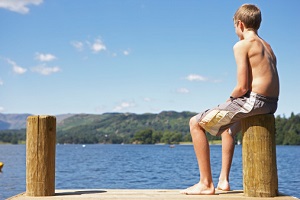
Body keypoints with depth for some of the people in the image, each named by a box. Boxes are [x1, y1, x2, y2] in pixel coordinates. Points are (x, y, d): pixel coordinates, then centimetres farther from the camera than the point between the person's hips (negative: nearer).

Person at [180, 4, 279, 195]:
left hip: (252, 100, -9)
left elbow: (242, 87, -16)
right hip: (271, 104, 9)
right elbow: (271, 83, 15)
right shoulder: (267, 46, 18)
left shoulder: (242, 45, -8)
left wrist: (230, 99, 5)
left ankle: (206, 183, 1)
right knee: (228, 127, 35)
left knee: (196, 123, 2)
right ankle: (224, 180, 32)